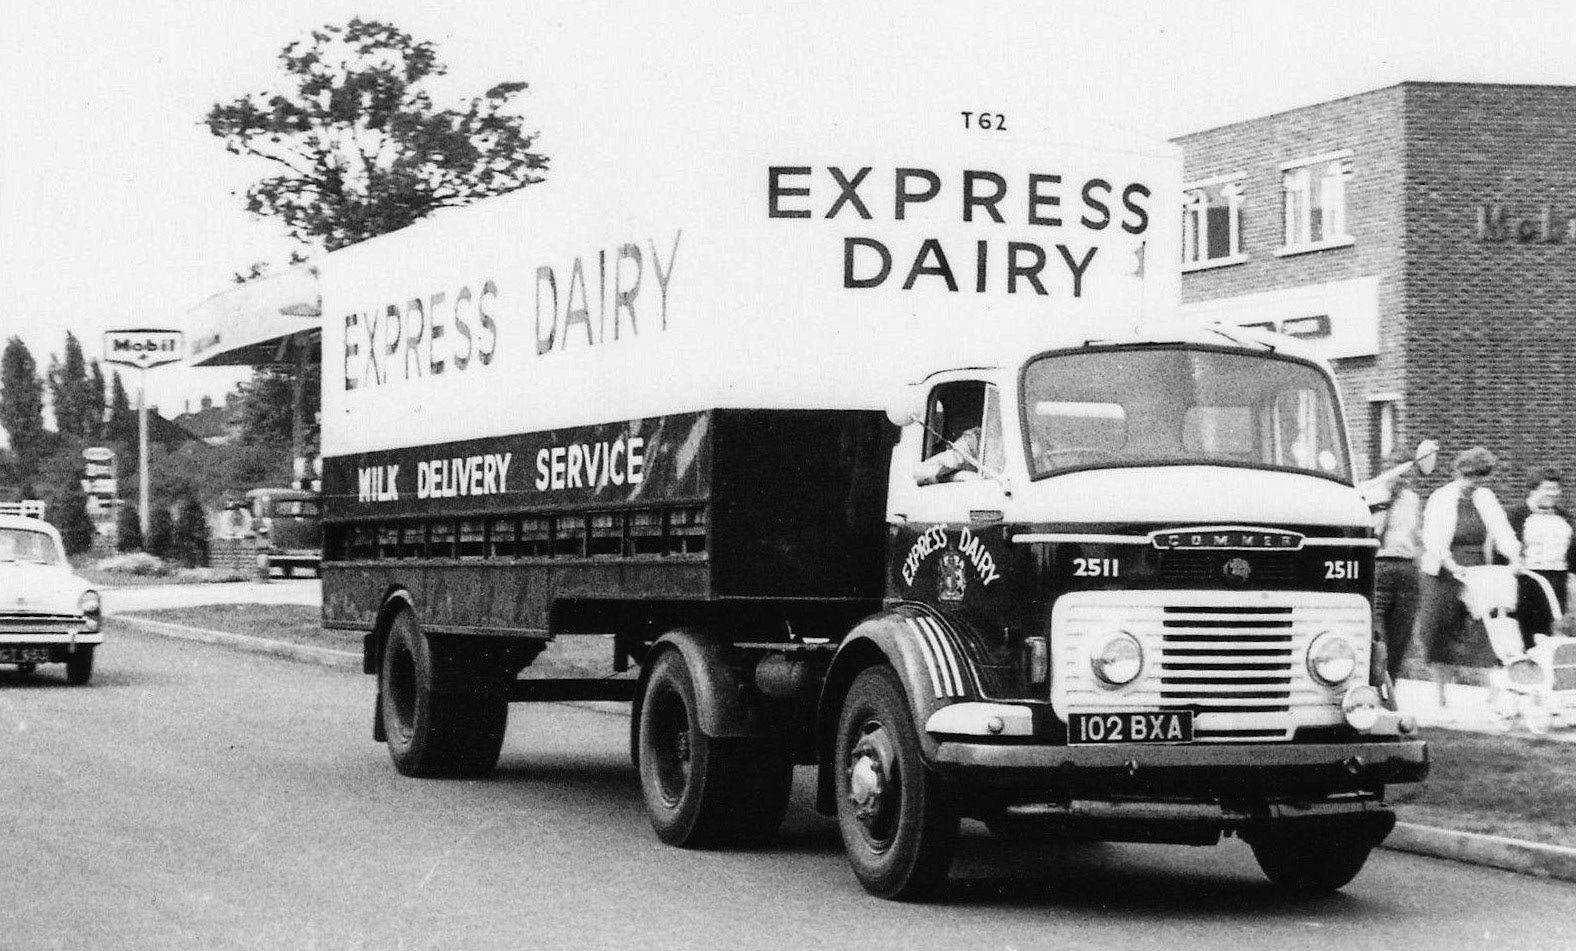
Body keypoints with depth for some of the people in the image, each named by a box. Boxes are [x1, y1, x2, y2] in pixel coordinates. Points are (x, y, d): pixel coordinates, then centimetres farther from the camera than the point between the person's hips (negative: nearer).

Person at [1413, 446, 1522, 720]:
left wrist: (1514, 556, -17)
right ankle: (1441, 702, 11)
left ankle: (1495, 697, -14)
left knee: (1488, 634, -9)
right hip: (1443, 577, -3)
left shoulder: (1485, 498, 9)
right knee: (1442, 644, 1)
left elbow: (1501, 530, 2)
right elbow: (1433, 541, -14)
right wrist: (1453, 566, -28)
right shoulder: (1441, 500, -5)